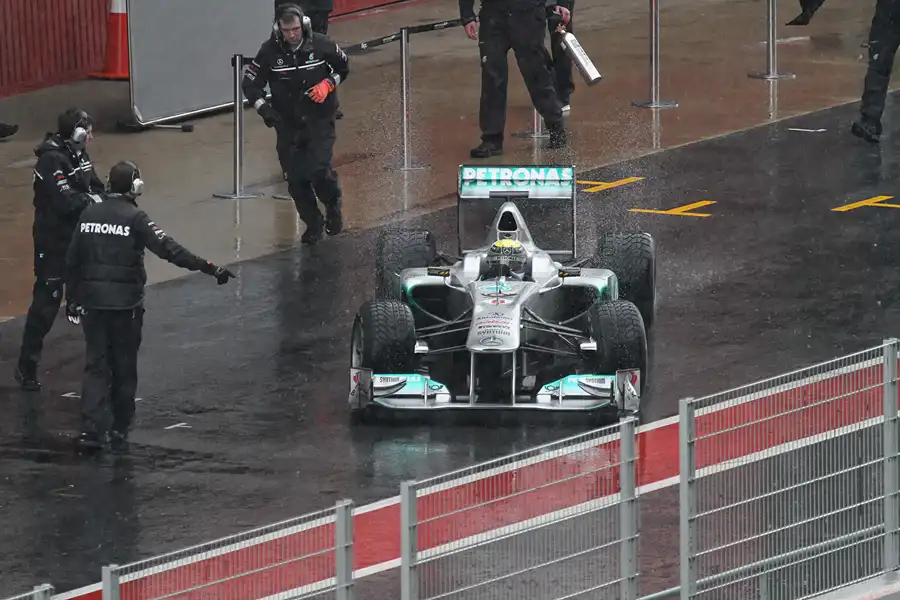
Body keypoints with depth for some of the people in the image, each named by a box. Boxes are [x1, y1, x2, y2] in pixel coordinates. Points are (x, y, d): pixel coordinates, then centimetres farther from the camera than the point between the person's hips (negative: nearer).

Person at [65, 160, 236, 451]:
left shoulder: (88, 215, 3)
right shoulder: (134, 218, -11)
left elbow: (72, 260, 8)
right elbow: (168, 249, -20)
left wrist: (72, 299, 19)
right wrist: (208, 267, -20)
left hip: (93, 303, 3)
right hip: (126, 304, -3)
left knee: (95, 364, 6)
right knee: (124, 369, 9)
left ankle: (90, 426, -7)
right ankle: (119, 431, 16)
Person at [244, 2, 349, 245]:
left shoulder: (320, 45, -12)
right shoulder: (270, 51, -11)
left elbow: (343, 66, 7)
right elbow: (250, 84, -3)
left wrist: (328, 84, -10)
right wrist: (263, 108, -18)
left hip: (320, 119, -2)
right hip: (288, 122, 2)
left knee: (319, 169, -17)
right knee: (296, 179, 2)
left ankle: (333, 206, 14)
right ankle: (313, 224, 23)